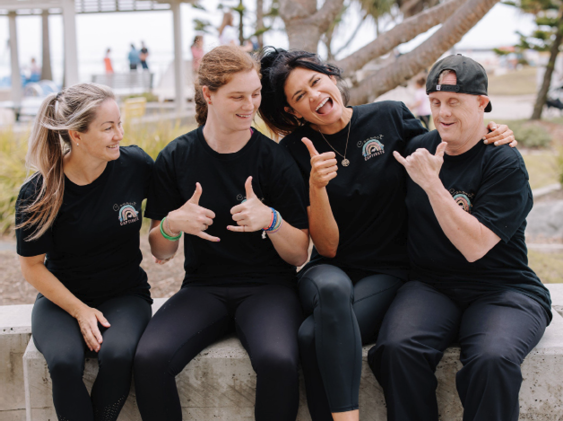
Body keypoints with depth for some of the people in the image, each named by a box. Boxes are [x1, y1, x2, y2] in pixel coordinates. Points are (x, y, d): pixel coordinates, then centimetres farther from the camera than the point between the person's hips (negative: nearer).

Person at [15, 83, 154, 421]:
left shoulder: (136, 166, -8)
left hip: (124, 294, 1)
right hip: (61, 297, 0)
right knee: (65, 361, -31)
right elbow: (32, 265, -3)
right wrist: (80, 311, -11)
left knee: (118, 353, -31)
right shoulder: (38, 194, -12)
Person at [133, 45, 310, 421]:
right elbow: (161, 253, 7)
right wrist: (171, 224, -16)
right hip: (204, 288, 2)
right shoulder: (176, 157, 1)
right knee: (149, 359, -26)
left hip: (267, 287, -1)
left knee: (279, 361, -33)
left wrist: (271, 220, -21)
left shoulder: (276, 159, -4)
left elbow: (299, 255, -1)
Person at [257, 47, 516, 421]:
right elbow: (327, 247, -5)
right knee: (332, 289, -38)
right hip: (330, 270, 1)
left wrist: (488, 138, -4)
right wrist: (316, 185, -22)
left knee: (314, 335, -31)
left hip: (388, 274, -1)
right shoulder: (295, 152, 1)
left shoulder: (390, 117, 1)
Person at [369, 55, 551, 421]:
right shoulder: (417, 150, 9)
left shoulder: (505, 164, -6)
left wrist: (431, 182, -17)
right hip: (431, 286, 3)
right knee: (397, 349, -29)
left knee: (492, 359, -34)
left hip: (503, 291, -3)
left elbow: (475, 246, -16)